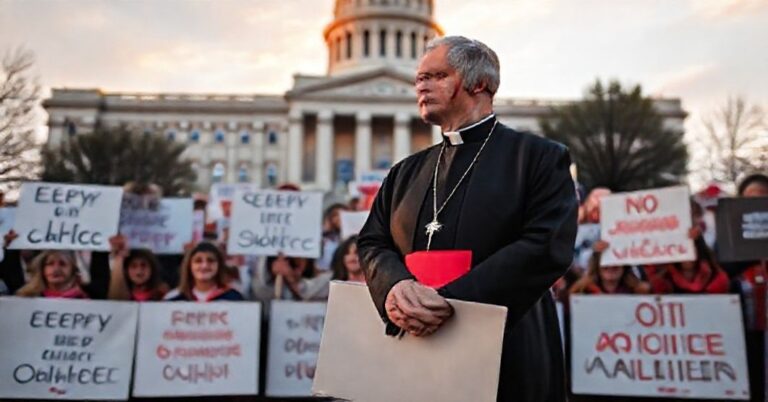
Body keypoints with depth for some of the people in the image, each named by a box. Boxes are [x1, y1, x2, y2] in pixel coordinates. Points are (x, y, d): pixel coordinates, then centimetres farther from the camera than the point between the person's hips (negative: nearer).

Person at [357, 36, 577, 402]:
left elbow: (547, 246, -14)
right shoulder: (406, 172, 14)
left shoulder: (540, 157, -2)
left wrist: (448, 298, -22)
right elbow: (373, 243, 7)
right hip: (413, 357, 5)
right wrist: (395, 286, -17)